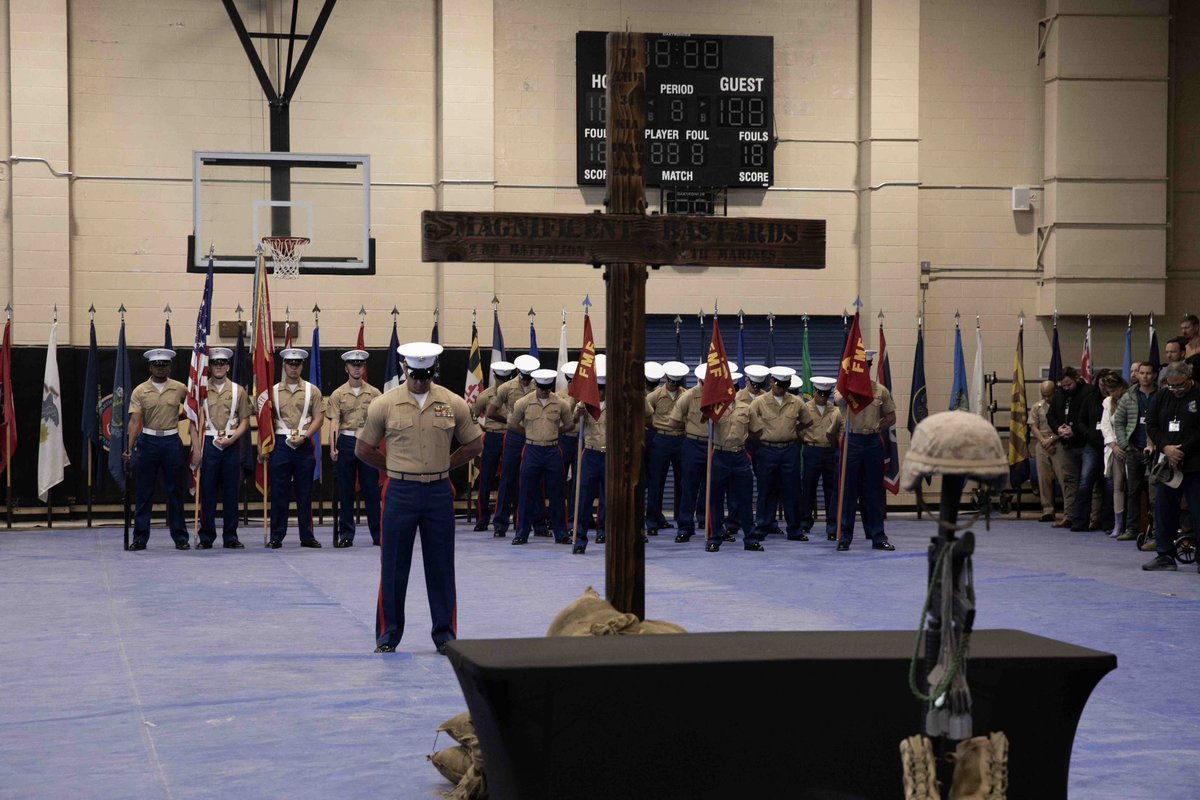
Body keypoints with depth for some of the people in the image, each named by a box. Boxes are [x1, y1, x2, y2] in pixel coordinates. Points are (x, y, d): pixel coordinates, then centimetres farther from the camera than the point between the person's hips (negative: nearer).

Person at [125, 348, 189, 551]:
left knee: (174, 491, 4)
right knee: (144, 492, 4)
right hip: (147, 441, 0)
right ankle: (140, 538, 10)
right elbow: (134, 421, -7)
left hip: (172, 442, 0)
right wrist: (130, 448, -17)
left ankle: (180, 537, 10)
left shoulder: (180, 389, 1)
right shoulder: (140, 391, 0)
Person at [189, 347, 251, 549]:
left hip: (231, 446, 1)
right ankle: (206, 538, 6)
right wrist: (196, 448, -7)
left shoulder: (238, 391, 7)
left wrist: (231, 439, -10)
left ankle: (230, 537, 10)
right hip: (208, 445, -1)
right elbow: (193, 422, 2)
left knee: (231, 493, 4)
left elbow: (245, 421, 6)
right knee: (207, 492, 0)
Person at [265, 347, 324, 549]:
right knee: (279, 492, 0)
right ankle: (277, 537, 5)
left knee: (305, 493, 3)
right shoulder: (273, 391, 8)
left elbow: (318, 418, 2)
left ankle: (307, 536, 9)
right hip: (280, 444, 0)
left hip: (304, 446, 0)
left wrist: (304, 436, -12)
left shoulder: (312, 390, 6)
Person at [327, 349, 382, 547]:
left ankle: (378, 534, 7)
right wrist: (333, 447, -14)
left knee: (371, 490, 1)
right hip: (346, 442, 0)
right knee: (345, 491, 3)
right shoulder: (338, 394, 4)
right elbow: (334, 422, -3)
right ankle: (346, 535, 9)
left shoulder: (374, 393, 6)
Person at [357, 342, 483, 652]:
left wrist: (444, 465, 8)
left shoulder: (454, 404, 0)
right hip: (400, 493, -1)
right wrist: (396, 468, 9)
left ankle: (445, 634, 15)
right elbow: (363, 449, 7)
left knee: (441, 567, 6)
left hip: (439, 492, 1)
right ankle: (388, 635, 15)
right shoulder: (384, 404, -3)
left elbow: (474, 445, 12)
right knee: (394, 567, 4)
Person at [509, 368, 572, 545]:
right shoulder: (524, 403, -4)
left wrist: (554, 433, 3)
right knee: (527, 493, 3)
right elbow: (512, 425, 6)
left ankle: (561, 534, 12)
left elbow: (569, 425, 12)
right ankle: (522, 533, 10)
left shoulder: (561, 404, -1)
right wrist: (530, 434, 3)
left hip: (553, 451, 1)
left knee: (556, 494, 4)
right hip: (532, 451, -1)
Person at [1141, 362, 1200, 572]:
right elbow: (1151, 425, 9)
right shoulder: (1161, 397, 11)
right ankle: (1165, 554, 16)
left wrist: (1182, 451, -16)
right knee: (1164, 509, 8)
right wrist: (1165, 448, -7)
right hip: (1166, 464, 5)